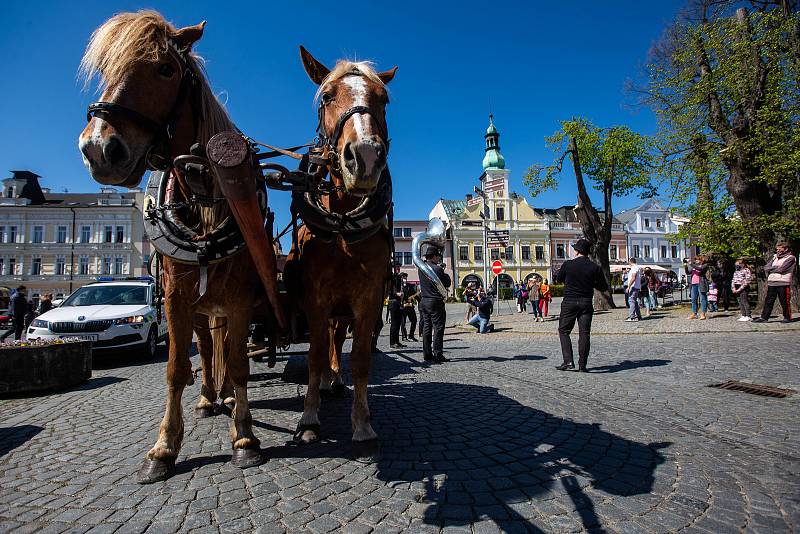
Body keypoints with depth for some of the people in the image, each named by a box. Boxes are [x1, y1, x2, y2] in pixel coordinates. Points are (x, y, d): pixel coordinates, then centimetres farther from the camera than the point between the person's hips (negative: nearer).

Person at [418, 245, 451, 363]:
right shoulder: (437, 269, -15)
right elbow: (447, 283, -8)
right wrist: (444, 273, 8)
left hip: (424, 301, 7)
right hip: (435, 302, -7)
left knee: (427, 327, 11)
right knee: (438, 328, -2)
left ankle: (427, 354, 15)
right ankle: (437, 354, -2)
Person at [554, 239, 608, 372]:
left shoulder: (568, 264, -6)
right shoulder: (595, 267, -2)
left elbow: (557, 280, 8)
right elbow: (604, 287, 6)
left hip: (569, 302, -2)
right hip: (586, 303, 2)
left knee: (564, 331, 8)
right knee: (584, 333, 4)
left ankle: (568, 361, -1)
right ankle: (582, 365, 4)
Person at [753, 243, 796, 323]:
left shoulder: (790, 258, 0)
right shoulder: (775, 257, 20)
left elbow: (781, 269, -13)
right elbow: (766, 268, 9)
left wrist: (771, 269, 1)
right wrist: (776, 268, -7)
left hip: (783, 283, -6)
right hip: (771, 283, 6)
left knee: (785, 302, 2)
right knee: (768, 301, 4)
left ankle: (787, 318, 14)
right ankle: (764, 317, 4)